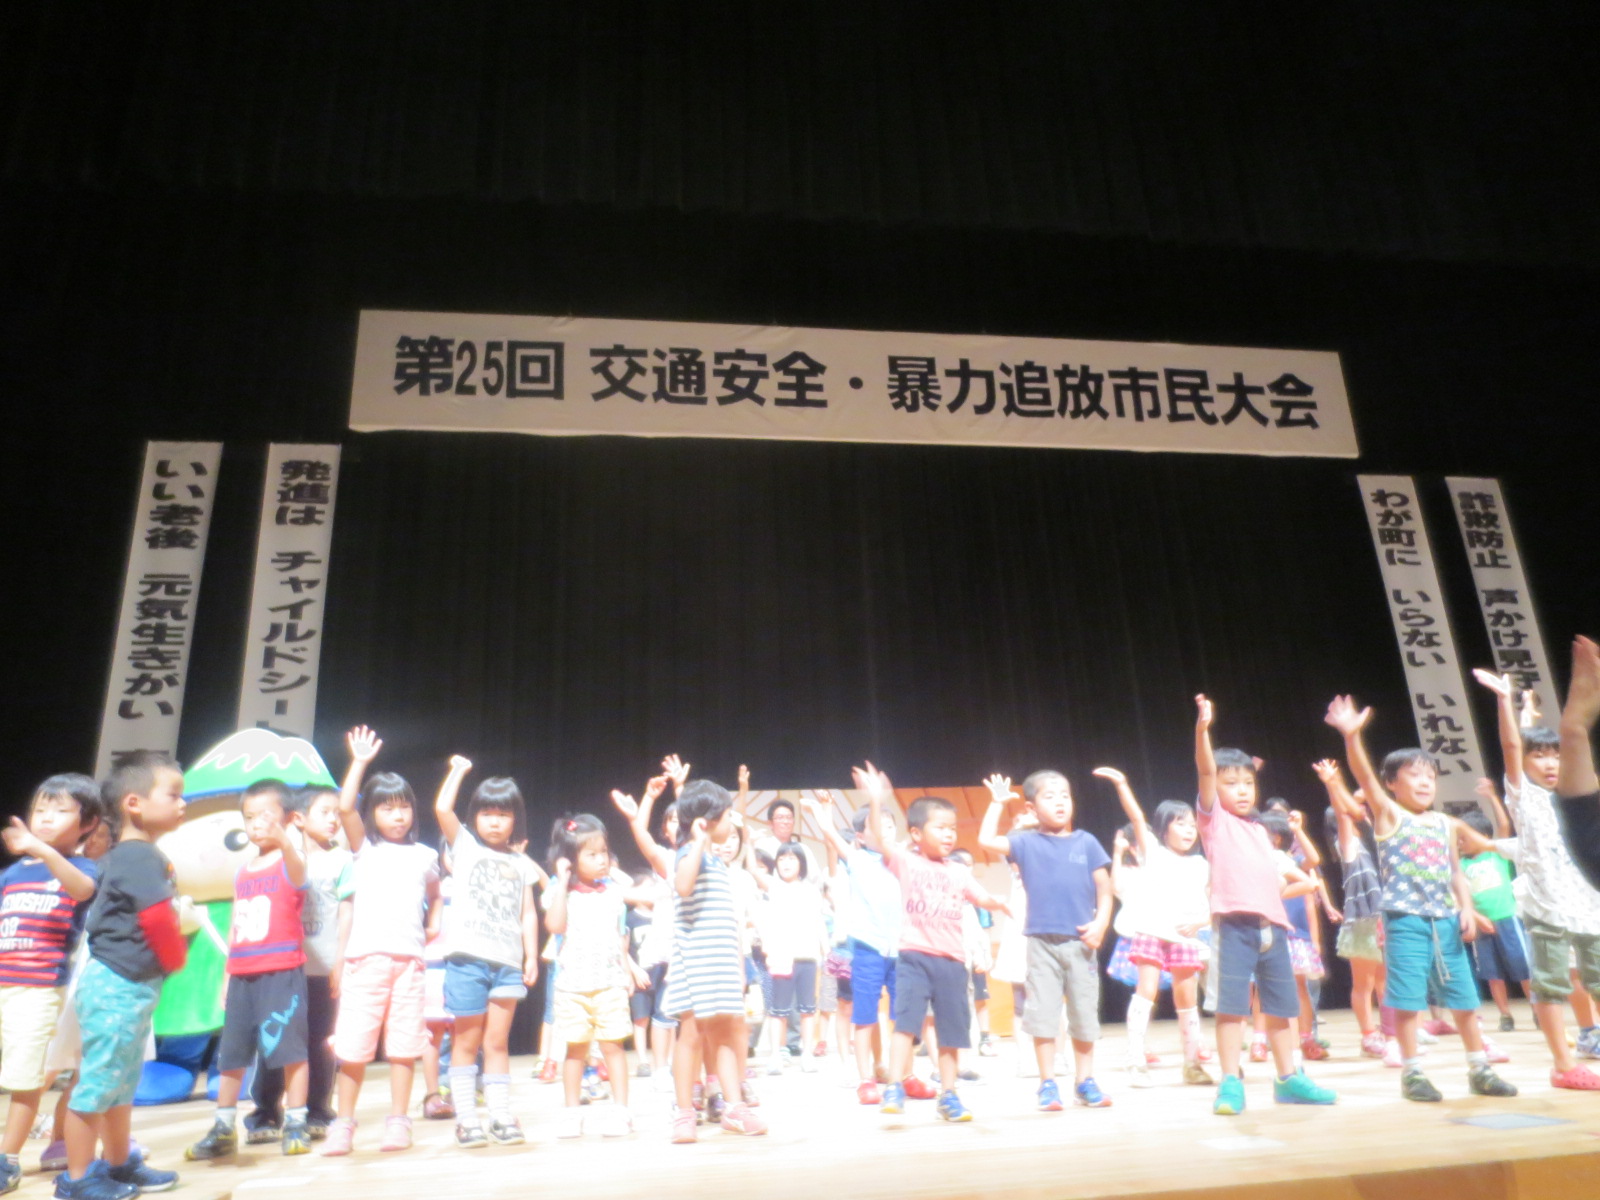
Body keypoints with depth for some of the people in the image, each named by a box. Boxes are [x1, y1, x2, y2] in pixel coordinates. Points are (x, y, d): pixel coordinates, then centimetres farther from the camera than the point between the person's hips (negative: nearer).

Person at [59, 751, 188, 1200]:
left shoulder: (133, 856, 12)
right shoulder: (139, 858, -19)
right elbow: (158, 918, -25)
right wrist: (175, 960, -7)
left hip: (131, 986, 11)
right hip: (117, 986, -11)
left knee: (122, 1080, 19)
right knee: (98, 1081, 2)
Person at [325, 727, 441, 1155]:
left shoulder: (424, 855, 13)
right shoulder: (365, 847, 7)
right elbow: (344, 807, -9)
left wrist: (434, 922, 16)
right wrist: (360, 762, -11)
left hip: (409, 958, 2)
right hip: (365, 956, -1)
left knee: (404, 1044, 3)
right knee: (353, 1045, 1)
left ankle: (398, 1122, 14)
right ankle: (344, 1124, 16)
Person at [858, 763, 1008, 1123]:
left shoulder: (959, 872, 12)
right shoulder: (905, 861, -2)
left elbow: (982, 898, 16)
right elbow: (876, 840, -16)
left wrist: (1000, 903, -8)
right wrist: (876, 803, -31)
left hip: (952, 960, 4)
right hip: (915, 956, -4)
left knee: (951, 1030, 9)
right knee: (906, 1020, -13)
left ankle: (948, 1096, 22)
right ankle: (895, 1090, -6)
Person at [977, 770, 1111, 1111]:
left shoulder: (1086, 843, 4)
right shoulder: (1027, 843, 3)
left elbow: (1104, 889, 5)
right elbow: (986, 840, -5)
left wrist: (1100, 923, -9)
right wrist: (997, 803, -3)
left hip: (1081, 942, 1)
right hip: (1042, 941, -1)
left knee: (1085, 1013, 9)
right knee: (1042, 1013, 1)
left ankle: (1084, 1081, 24)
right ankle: (1048, 1084, 12)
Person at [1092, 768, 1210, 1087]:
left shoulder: (1201, 866, 14)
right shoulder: (1153, 852, 6)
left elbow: (1217, 905, 13)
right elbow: (1137, 817, -7)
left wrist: (1199, 921, -8)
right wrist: (1121, 784, -19)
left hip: (1185, 937, 3)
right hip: (1150, 932, -3)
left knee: (1187, 997, 8)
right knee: (1147, 989, -10)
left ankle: (1192, 1063, 21)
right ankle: (1136, 1061, -6)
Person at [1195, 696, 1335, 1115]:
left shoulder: (1260, 831, 20)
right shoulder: (1215, 819, 3)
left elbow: (1290, 875, 30)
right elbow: (1205, 771, -15)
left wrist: (1280, 888, 10)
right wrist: (1202, 729, -27)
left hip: (1272, 924, 6)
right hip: (1234, 923, -6)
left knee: (1281, 1005, 13)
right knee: (1232, 1003, -8)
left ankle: (1288, 1079, 27)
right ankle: (1230, 1083, -1)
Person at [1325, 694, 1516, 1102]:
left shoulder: (1444, 823, 12)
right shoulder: (1388, 815, -3)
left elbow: (1455, 872, 17)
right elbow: (1364, 776, -20)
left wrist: (1467, 908, 2)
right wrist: (1351, 736, -35)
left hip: (1445, 920, 5)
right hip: (1405, 920, -5)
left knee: (1464, 997, 11)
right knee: (1407, 999, -2)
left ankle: (1479, 1069, 25)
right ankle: (1412, 1072, 10)